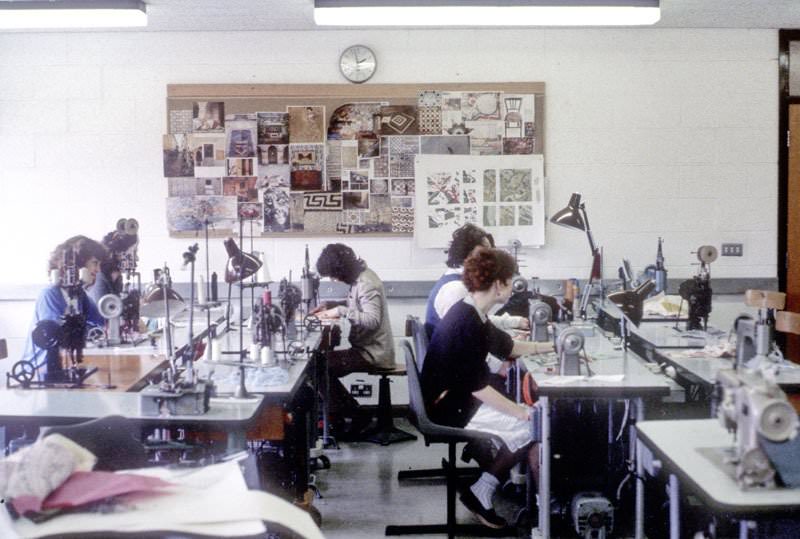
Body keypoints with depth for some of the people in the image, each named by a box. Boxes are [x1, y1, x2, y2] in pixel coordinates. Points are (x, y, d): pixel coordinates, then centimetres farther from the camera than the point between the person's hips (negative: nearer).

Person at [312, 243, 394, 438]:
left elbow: (372, 320, -33)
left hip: (373, 353, -10)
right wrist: (330, 305, 9)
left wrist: (341, 311, -28)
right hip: (368, 348, 10)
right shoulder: (359, 277, 7)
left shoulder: (367, 284, -22)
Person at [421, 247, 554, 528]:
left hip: (457, 399, 10)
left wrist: (549, 346, 22)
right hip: (451, 407, -10)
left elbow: (505, 346, 22)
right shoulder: (466, 323, -25)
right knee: (535, 425, -11)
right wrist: (520, 411, -20)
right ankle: (480, 492, 0)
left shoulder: (471, 314, 6)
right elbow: (477, 386, -25)